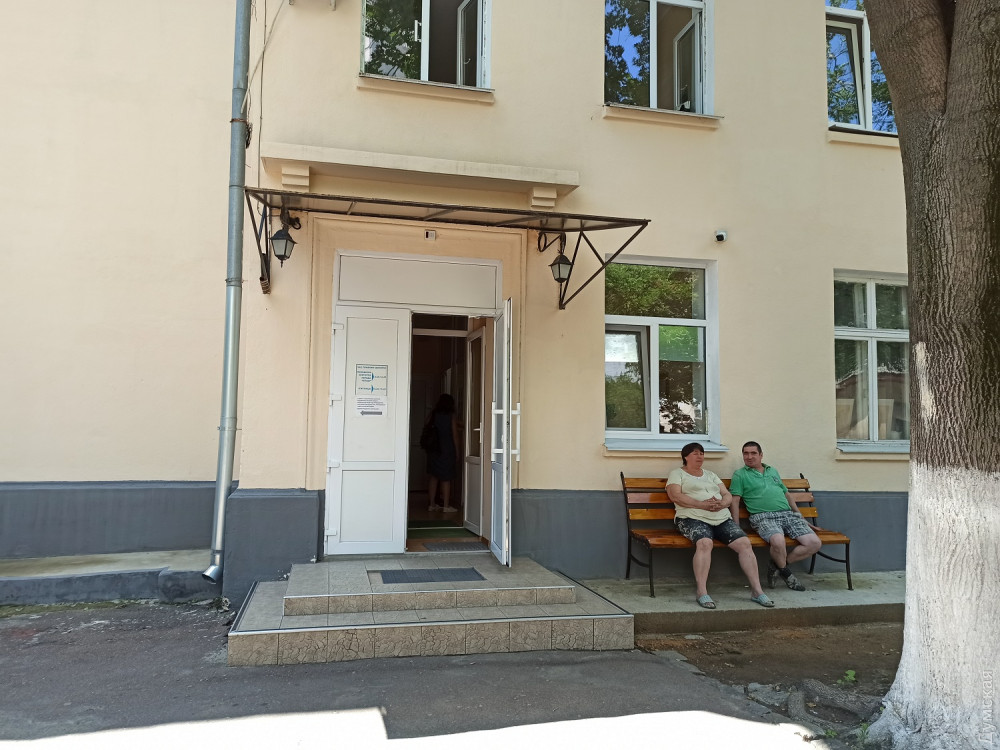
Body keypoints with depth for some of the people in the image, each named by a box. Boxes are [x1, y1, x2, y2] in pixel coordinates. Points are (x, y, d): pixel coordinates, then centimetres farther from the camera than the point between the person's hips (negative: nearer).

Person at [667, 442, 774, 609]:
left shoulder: (710, 475, 29)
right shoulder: (677, 474, 12)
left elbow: (727, 495, 19)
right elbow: (675, 496, -6)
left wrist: (722, 503, -7)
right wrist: (702, 504, -16)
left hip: (722, 518, 6)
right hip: (693, 518, -5)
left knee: (744, 543, -17)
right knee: (704, 543, -36)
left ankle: (756, 591, -12)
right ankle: (701, 592, -33)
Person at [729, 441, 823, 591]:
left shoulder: (773, 471, 26)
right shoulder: (740, 475, 10)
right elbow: (735, 501, 1)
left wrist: (803, 520, 26)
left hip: (788, 514, 6)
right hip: (763, 517, -6)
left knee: (815, 543, -15)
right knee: (778, 541, -37)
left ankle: (777, 564, 1)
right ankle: (785, 572, -4)